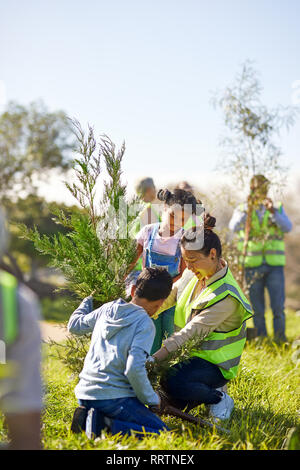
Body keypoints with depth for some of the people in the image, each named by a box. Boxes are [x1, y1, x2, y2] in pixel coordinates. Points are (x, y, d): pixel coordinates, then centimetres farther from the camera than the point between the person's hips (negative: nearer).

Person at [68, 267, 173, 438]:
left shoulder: (106, 309, 10)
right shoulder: (145, 324, -9)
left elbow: (74, 326, 27)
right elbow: (134, 369, -19)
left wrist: (88, 300, 44)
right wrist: (152, 399, -3)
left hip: (84, 393, 8)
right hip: (113, 397, -8)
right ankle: (108, 426, -19)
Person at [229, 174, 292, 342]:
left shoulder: (278, 209, 12)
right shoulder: (242, 209, 9)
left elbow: (288, 227, -5)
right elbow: (234, 227, -11)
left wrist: (273, 212, -20)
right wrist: (247, 211, -25)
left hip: (275, 264, 0)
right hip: (252, 264, 0)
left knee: (278, 306, -4)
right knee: (257, 309, 2)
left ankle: (280, 339, 6)